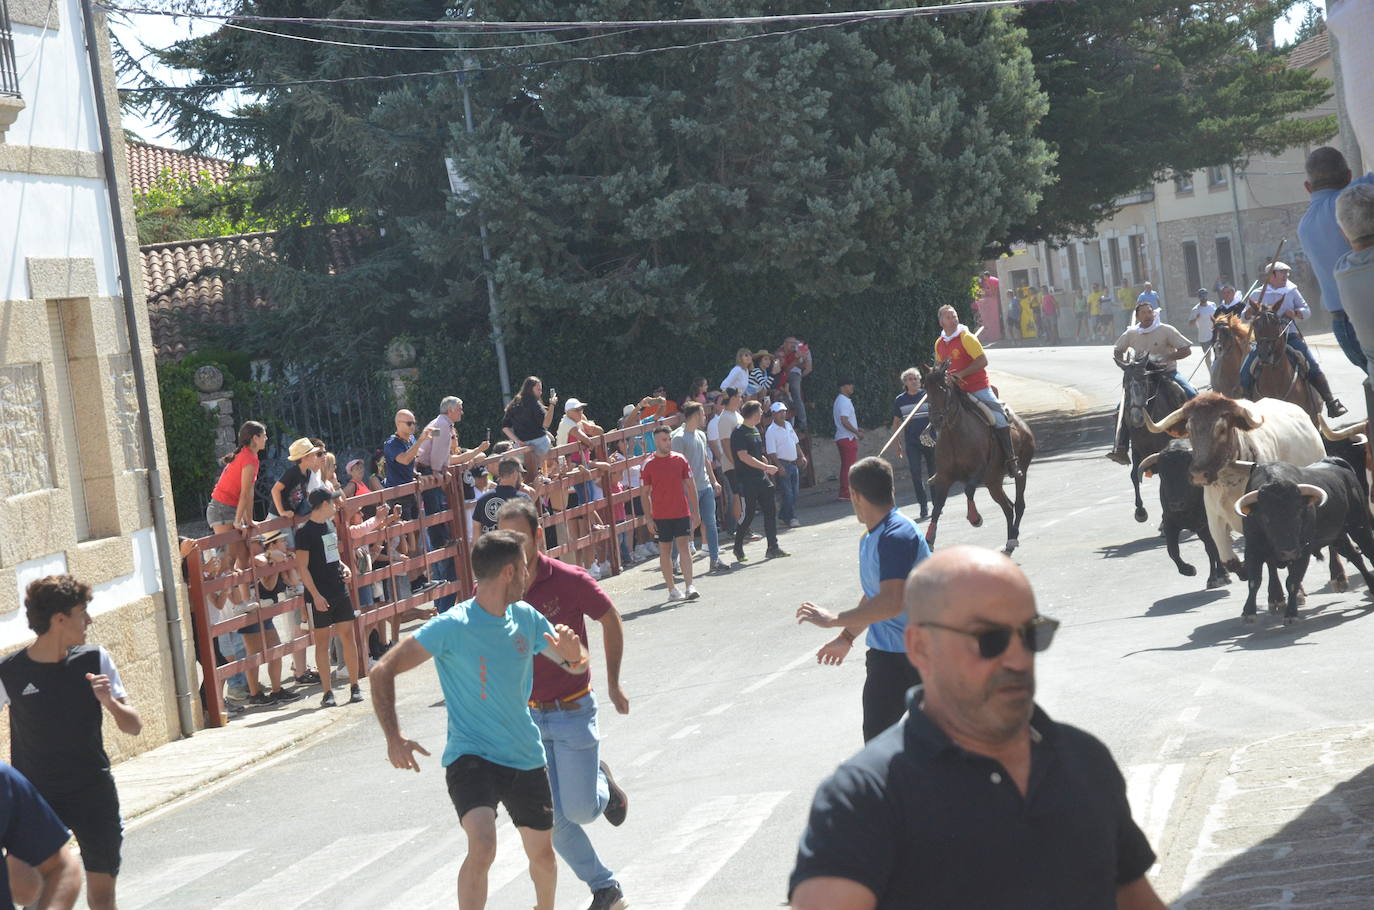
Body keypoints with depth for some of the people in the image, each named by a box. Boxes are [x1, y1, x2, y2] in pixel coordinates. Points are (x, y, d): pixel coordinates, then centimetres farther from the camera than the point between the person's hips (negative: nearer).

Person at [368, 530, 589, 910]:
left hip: (527, 758, 6)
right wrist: (394, 737, -27)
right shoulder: (452, 626, -17)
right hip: (470, 757, -6)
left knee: (542, 854, 17)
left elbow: (577, 667, 11)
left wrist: (573, 653, -14)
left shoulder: (527, 618, 1)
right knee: (482, 846, -28)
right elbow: (383, 672, -15)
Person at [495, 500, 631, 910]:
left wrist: (613, 685, 6)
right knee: (552, 818, 2)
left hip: (572, 711, -3)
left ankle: (601, 782, 32)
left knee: (580, 811, -4)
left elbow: (611, 621, 2)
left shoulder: (569, 580, -14)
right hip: (525, 716, 3)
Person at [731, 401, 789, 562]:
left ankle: (773, 548, 7)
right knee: (748, 514, -4)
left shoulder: (755, 430, 15)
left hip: (761, 478, 9)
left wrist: (766, 466, 17)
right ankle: (738, 548, 12)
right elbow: (744, 457, -20)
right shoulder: (739, 433, -13)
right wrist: (765, 466, -19)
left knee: (771, 510, 4)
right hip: (747, 480, -9)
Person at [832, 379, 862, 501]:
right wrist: (857, 432, -16)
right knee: (850, 466, -9)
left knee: (846, 466, 12)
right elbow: (844, 421, -23)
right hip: (848, 438, -10)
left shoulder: (839, 400, 18)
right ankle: (847, 493, -10)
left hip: (841, 438, 10)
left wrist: (857, 430, 21)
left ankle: (843, 493, 13)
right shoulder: (845, 401, -15)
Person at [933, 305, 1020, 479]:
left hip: (979, 388, -6)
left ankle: (1011, 460, -8)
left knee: (999, 419, -17)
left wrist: (961, 374, -20)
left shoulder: (966, 337, -9)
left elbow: (983, 361, -15)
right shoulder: (939, 344, 9)